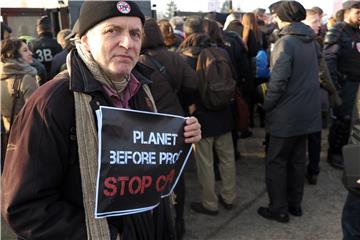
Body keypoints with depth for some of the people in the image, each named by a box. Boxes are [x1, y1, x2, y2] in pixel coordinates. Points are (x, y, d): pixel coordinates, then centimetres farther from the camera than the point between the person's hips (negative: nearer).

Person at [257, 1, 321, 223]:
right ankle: (295, 204, 27)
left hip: (287, 113, -7)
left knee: (276, 162, 4)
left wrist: (267, 105, -9)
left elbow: (279, 81, -21)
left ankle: (279, 209, 11)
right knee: (297, 159, 16)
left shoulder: (285, 42, -16)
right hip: (307, 111, 8)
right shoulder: (311, 41, 7)